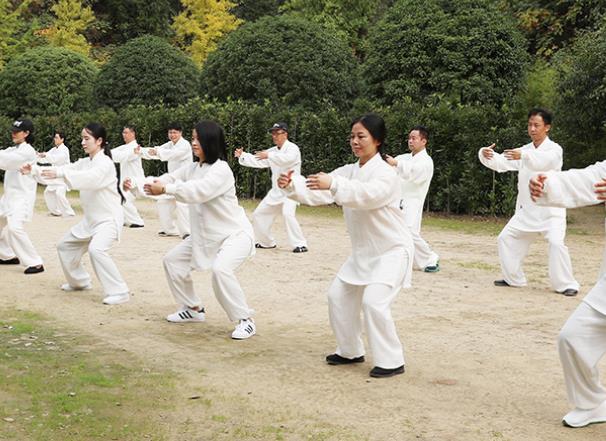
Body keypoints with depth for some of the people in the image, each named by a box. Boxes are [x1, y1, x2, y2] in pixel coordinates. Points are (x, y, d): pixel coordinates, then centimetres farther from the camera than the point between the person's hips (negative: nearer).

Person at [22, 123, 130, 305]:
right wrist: (34, 170, -13)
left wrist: (61, 173, -50)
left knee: (96, 249, -32)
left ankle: (119, 292, -24)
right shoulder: (85, 162, 9)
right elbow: (66, 170, 1)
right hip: (91, 219, 9)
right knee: (65, 246, 17)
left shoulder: (105, 163, -19)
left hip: (109, 218, -9)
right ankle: (80, 281, 36)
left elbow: (91, 179, -39)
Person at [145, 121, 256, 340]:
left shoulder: (221, 169, -23)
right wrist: (146, 185, -20)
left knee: (220, 268, -34)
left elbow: (198, 191, -37)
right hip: (205, 234, 9)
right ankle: (193, 309, 27)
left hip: (235, 233, -9)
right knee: (172, 260, 12)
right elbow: (170, 179, -1)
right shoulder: (192, 168, 4)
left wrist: (164, 189, -38)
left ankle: (245, 321, -19)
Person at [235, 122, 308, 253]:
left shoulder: (292, 148, -12)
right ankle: (267, 242, 26)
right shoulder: (273, 151, 12)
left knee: (287, 213, -30)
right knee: (259, 214, 11)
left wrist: (269, 156, -43)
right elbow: (258, 160, 8)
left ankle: (300, 244, -22)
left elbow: (287, 159, -34)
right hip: (276, 191, 8)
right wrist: (242, 155, -6)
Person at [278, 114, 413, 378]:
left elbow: (368, 194, -41)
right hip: (363, 251, 8)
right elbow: (318, 192, -9)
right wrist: (291, 185, -29)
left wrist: (333, 184, -54)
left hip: (392, 250, -8)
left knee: (374, 301, -21)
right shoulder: (349, 171, 3)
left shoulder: (385, 173, -19)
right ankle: (351, 351, 26)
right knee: (339, 295, 10)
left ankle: (391, 361, -7)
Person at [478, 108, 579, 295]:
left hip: (550, 208, -6)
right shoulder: (524, 150, 8)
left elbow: (543, 162, -33)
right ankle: (514, 278, 22)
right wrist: (486, 154, -26)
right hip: (527, 208, 6)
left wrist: (523, 155, -52)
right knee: (506, 238, 7)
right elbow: (501, 162, -3)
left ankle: (566, 284, -9)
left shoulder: (554, 149, -9)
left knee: (556, 242, -21)